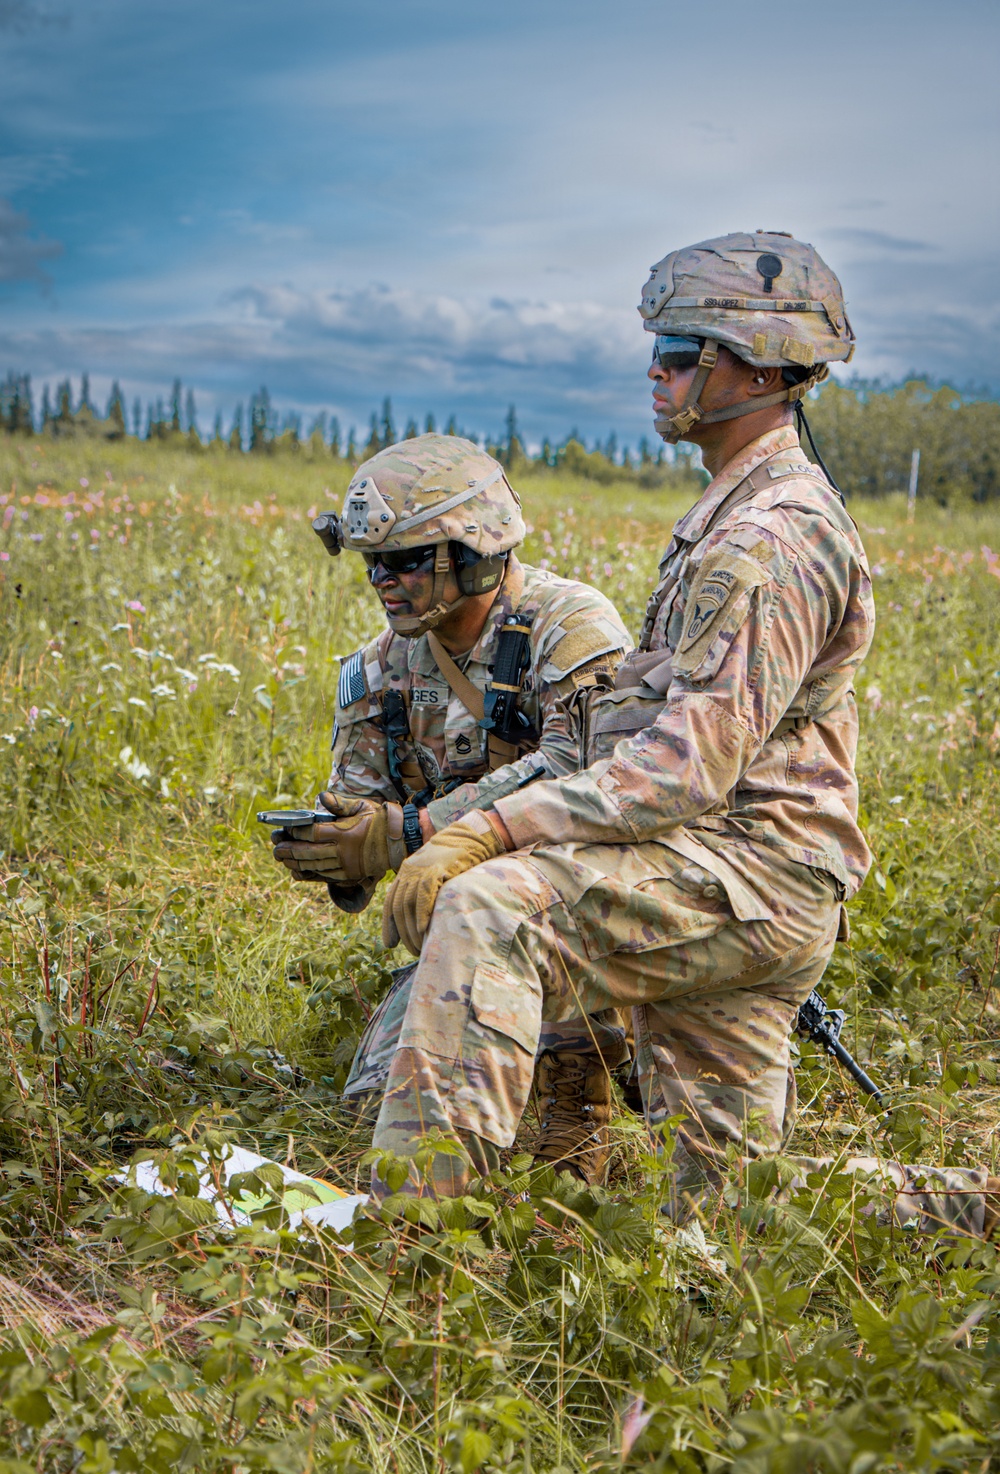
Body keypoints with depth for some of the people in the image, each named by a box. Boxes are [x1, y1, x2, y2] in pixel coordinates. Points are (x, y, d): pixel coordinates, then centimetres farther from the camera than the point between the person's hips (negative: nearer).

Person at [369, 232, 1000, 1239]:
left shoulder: (772, 535, -15)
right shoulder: (736, 515, 19)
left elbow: (690, 765, -23)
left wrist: (491, 832, -26)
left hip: (751, 874, -11)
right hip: (741, 885, 11)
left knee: (488, 910, -29)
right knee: (729, 1212, 14)